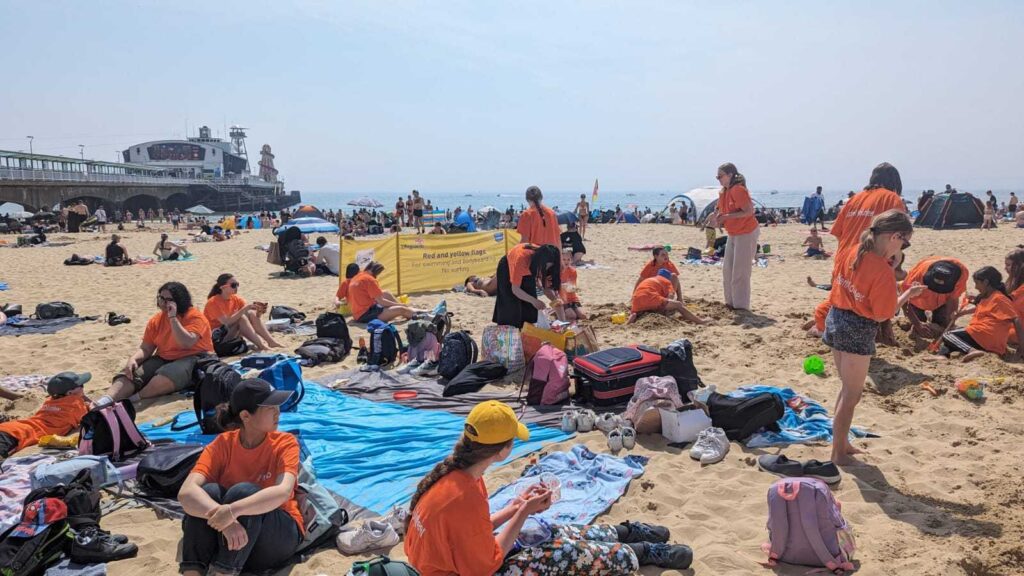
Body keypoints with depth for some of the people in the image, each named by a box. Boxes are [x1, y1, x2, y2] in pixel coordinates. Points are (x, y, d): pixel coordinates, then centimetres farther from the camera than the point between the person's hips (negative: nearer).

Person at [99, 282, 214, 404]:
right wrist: (133, 359, -14)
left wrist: (173, 318, -22)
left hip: (193, 359, -6)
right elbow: (145, 348, 7)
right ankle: (105, 401, -37)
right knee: (132, 373, -19)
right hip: (164, 359, 6)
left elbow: (187, 343, -24)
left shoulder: (195, 316, -9)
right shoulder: (156, 320, 9)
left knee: (167, 375, -38)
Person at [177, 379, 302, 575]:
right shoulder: (222, 444, -8)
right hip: (227, 537, 2)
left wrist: (234, 510, -43)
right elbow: (186, 492, -23)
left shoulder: (285, 443, -11)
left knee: (243, 491, -30)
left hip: (278, 535, -2)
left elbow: (283, 492, -29)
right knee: (209, 491, -26)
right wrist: (222, 517, -41)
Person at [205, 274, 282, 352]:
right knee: (241, 317, -27)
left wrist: (259, 312, -28)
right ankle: (260, 345, -32)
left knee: (251, 313, -14)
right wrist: (245, 308, -33)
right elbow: (227, 322, -30)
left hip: (231, 335, 6)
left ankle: (271, 341, -21)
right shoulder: (213, 302, -19)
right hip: (215, 338, -6)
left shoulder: (236, 299, 1)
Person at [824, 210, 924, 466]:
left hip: (835, 319, 8)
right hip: (858, 330, -8)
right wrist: (908, 294, -3)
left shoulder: (848, 252, -3)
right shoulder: (884, 271, -22)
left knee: (848, 389, 22)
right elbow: (882, 315, -15)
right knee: (852, 395, 6)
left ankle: (842, 442, 33)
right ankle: (838, 453, 15)